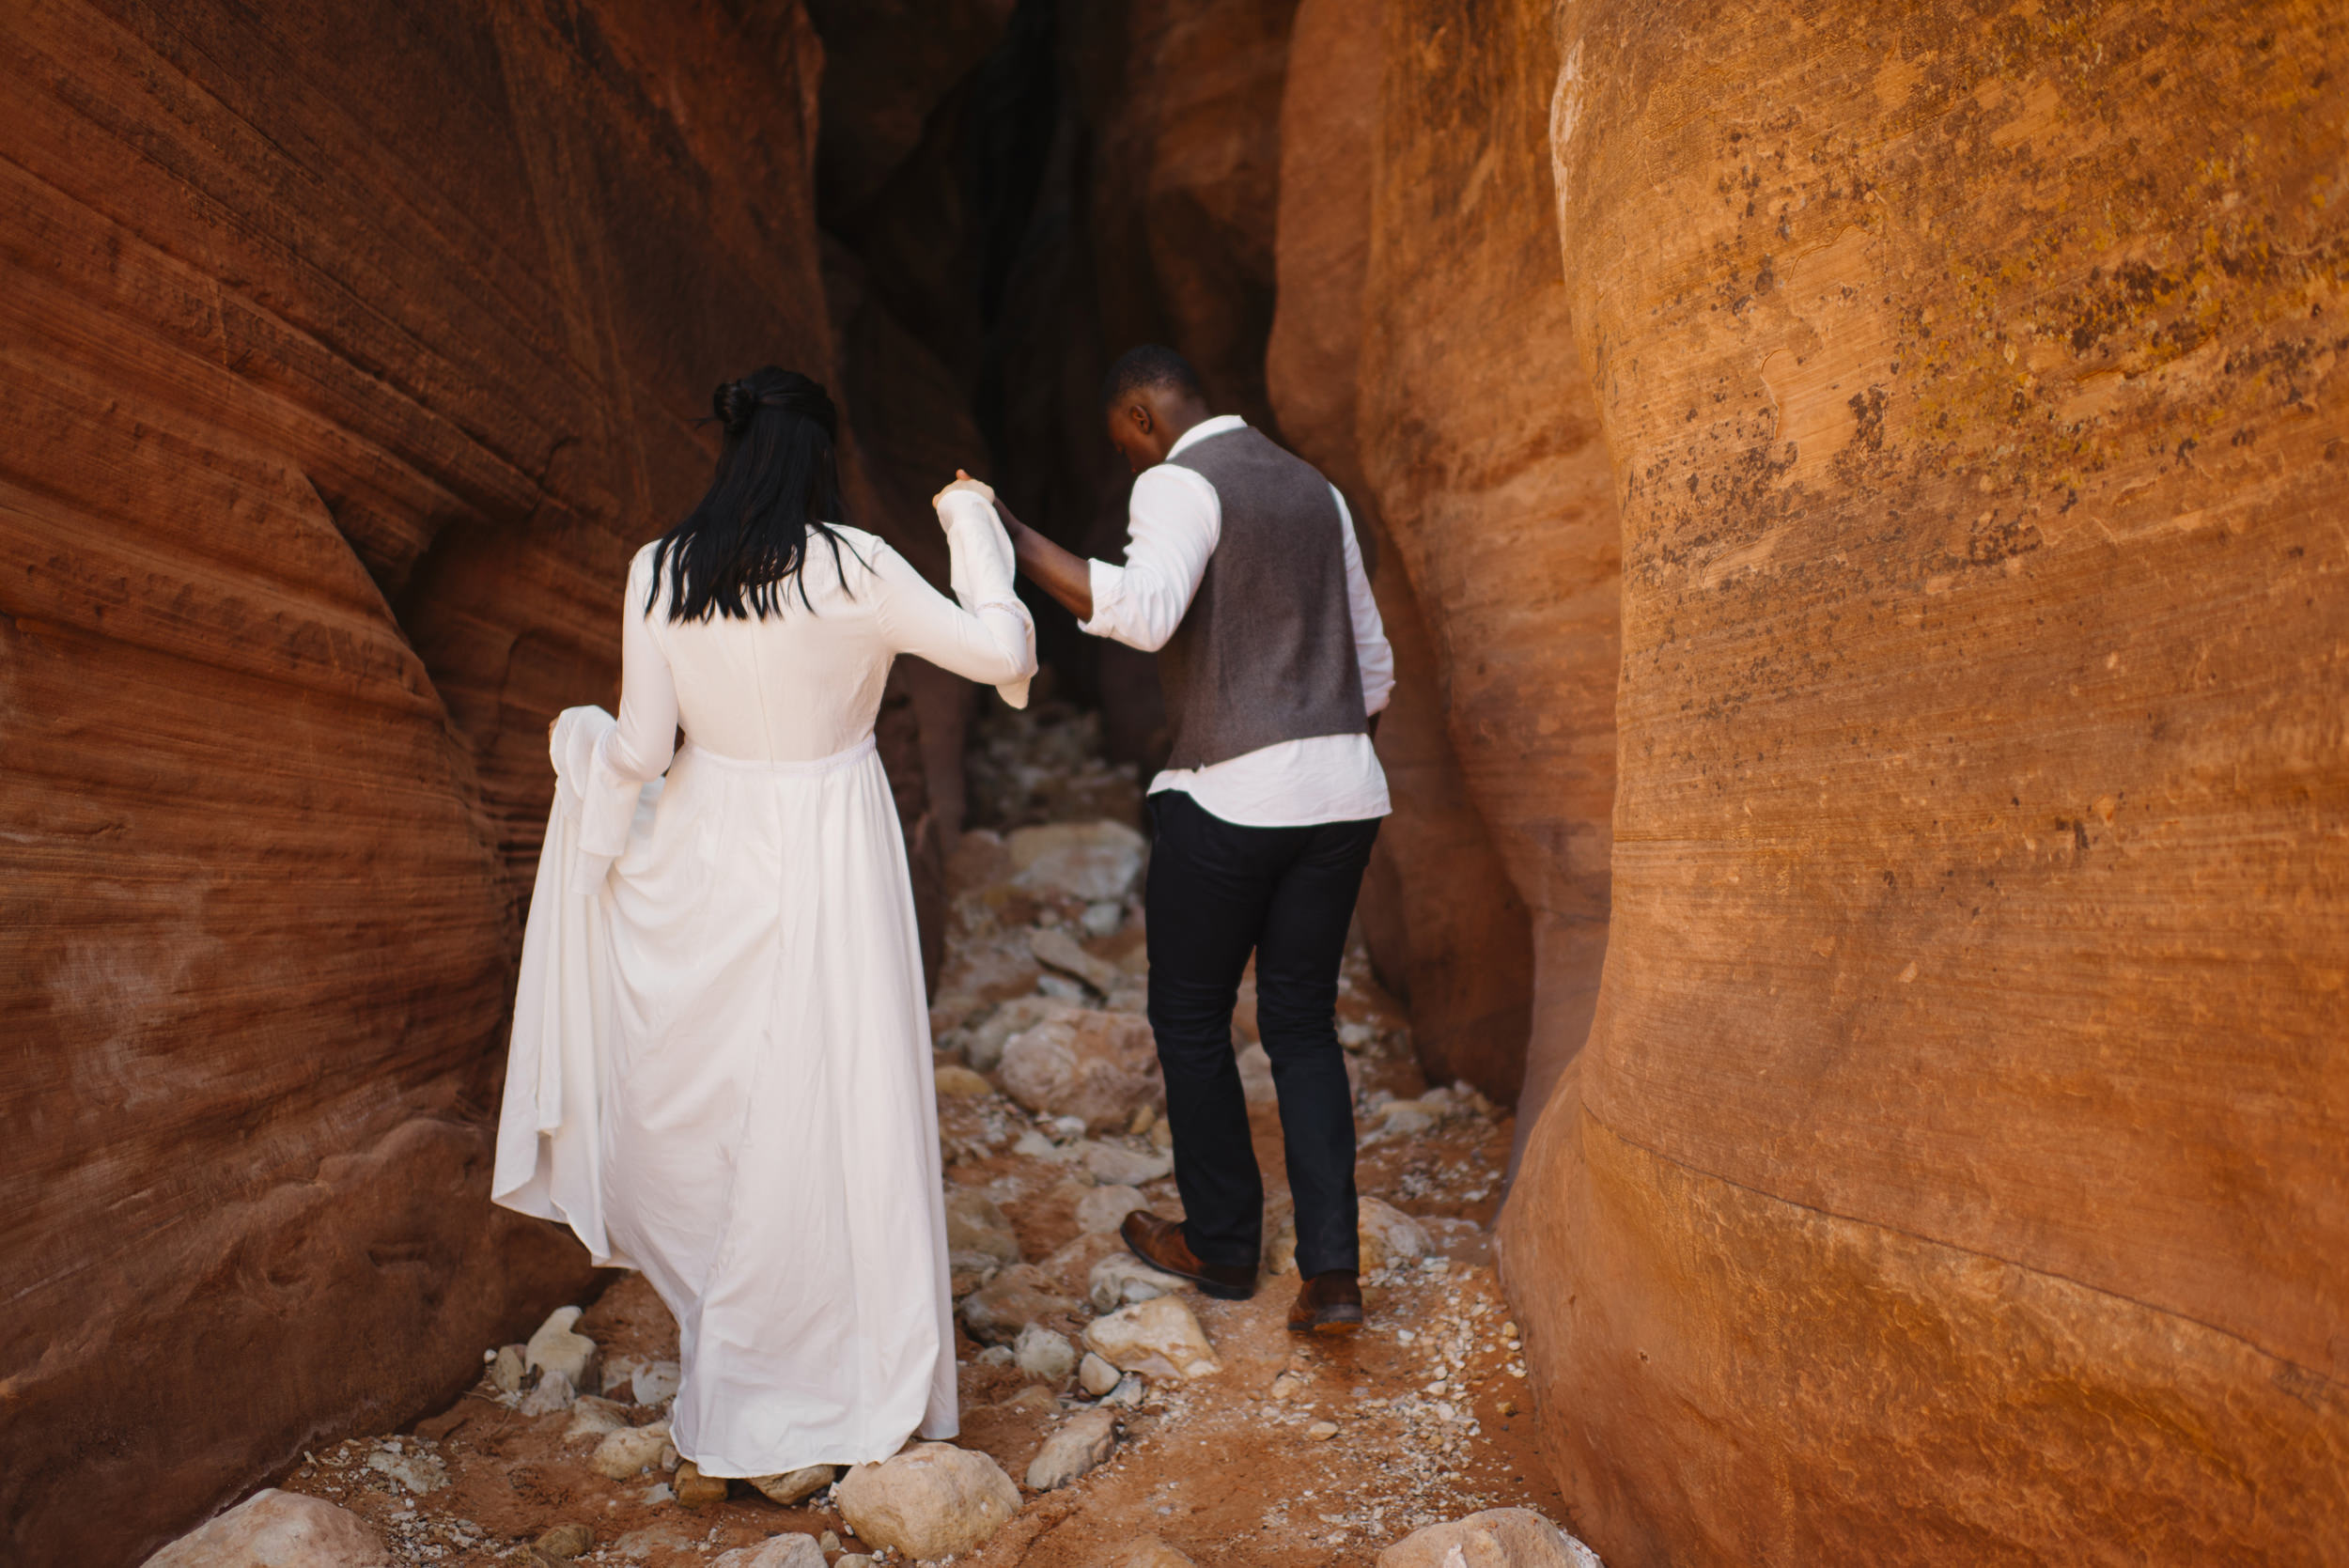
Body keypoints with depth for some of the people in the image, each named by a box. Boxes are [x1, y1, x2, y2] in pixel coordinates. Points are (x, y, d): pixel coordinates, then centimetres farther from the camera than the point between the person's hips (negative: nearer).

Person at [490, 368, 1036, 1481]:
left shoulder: (658, 572, -6)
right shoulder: (853, 569, -15)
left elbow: (641, 748, -6)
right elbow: (999, 653, -13)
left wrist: (590, 751, 17)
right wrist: (974, 531, 1)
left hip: (707, 856, 3)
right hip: (829, 856, -3)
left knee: (698, 1083, 21)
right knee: (833, 1111, 8)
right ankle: (859, 1389, 23)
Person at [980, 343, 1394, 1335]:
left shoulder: (1179, 483, -7)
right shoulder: (1313, 490, 17)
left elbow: (1144, 612, -28)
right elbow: (1373, 667, 19)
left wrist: (1016, 542, -22)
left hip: (1229, 797, -7)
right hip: (1342, 790, 7)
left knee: (1190, 1018, 12)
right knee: (1302, 1023, 14)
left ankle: (1221, 1245, 27)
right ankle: (1331, 1271, 9)